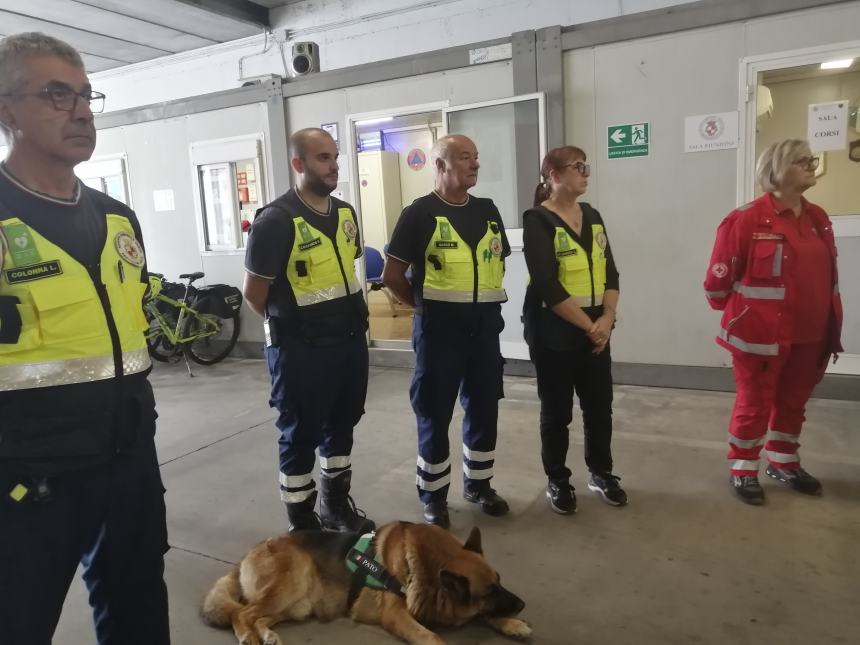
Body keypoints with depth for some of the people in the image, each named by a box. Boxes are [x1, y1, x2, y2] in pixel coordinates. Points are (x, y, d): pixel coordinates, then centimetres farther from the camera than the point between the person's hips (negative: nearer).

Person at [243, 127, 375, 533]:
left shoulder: (345, 212, 5)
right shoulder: (276, 220, -16)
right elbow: (253, 292, -9)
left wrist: (346, 318, 15)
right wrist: (288, 324, 5)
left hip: (350, 340, 7)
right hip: (301, 349, -7)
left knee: (342, 425, 19)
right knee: (301, 435, 7)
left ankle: (337, 505, 40)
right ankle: (302, 525, 25)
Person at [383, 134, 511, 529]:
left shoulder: (487, 211, 9)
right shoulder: (419, 214, -8)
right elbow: (392, 275, -8)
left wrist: (486, 300, 10)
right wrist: (426, 304, -1)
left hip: (484, 328, 6)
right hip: (438, 330, -5)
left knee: (484, 409, 15)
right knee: (435, 415, 5)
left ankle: (478, 485, 34)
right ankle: (433, 498, 21)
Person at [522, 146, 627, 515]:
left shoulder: (592, 217, 10)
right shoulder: (538, 221, -10)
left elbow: (610, 272, 8)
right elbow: (548, 287, -18)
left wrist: (607, 318, -7)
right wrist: (588, 325, -14)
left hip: (596, 329, 6)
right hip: (553, 333, -6)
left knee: (600, 405, 12)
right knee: (557, 410, 6)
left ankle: (601, 474, 31)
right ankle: (557, 481, 24)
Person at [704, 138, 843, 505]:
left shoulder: (818, 219, 8)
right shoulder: (748, 219, -14)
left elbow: (827, 277, 14)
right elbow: (719, 276, -11)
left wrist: (832, 326, 13)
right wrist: (737, 313, 3)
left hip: (809, 335, 7)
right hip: (762, 334, -6)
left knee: (793, 402, 18)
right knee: (754, 404, 6)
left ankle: (783, 464, 37)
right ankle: (743, 471, 23)